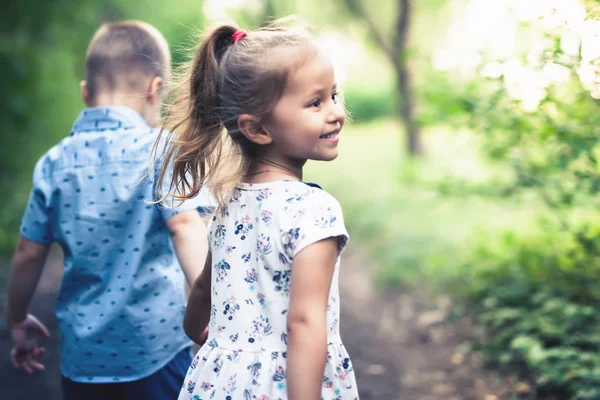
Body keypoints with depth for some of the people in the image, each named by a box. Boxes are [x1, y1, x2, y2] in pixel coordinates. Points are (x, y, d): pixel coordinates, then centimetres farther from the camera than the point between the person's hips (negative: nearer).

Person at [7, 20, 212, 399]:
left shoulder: (54, 162, 2)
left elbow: (29, 254, 6)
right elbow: (185, 226, -23)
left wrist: (18, 321, 20)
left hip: (83, 351, 4)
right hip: (155, 346, -3)